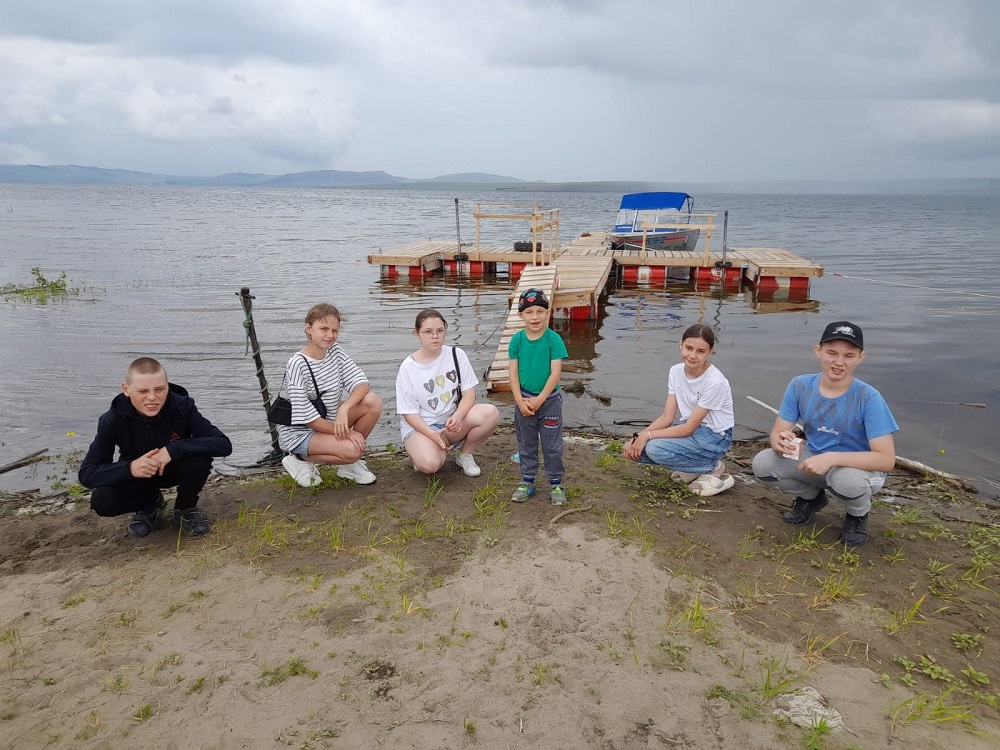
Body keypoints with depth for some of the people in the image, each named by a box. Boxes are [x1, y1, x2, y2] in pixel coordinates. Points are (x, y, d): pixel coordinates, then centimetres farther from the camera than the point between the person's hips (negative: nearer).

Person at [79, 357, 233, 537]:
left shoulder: (182, 407, -28)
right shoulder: (113, 420, -25)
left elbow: (223, 444, -34)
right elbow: (87, 474, -24)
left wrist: (173, 449, -43)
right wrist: (129, 468, -43)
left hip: (175, 468, -1)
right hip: (135, 476, 1)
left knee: (200, 458, -33)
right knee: (101, 501, -27)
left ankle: (186, 509, -2)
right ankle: (149, 504, 7)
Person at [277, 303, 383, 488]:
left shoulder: (335, 351, -3)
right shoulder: (297, 365, -23)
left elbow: (361, 383, -11)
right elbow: (306, 417, -22)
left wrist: (344, 409, -30)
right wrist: (346, 432, -22)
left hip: (330, 421, 7)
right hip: (299, 433, -7)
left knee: (373, 402, -15)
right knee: (351, 449, -30)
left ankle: (349, 463, 2)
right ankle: (300, 459, -2)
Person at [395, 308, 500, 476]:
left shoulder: (456, 355, -3)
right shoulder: (408, 367, -9)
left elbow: (469, 394, -5)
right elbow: (409, 412, -9)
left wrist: (457, 417, -26)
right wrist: (433, 435, -25)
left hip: (452, 420, 3)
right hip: (419, 425, -3)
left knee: (491, 414, -25)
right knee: (429, 464, -35)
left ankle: (465, 455, 1)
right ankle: (419, 450, 5)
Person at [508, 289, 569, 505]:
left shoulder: (554, 339, -11)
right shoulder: (517, 340, -4)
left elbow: (556, 373, -14)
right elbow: (513, 372, -3)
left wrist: (539, 399, -16)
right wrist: (520, 400, -12)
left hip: (549, 400, -2)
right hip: (523, 400, 3)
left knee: (552, 445, 6)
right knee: (526, 444, 14)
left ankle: (556, 483, 20)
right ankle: (527, 482, 27)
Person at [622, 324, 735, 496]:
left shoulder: (715, 382, -23)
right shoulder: (676, 371, -3)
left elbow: (689, 428, -22)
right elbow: (667, 417, -4)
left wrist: (647, 435, -26)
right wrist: (639, 435, -20)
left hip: (715, 436, -7)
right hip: (688, 427, 7)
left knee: (655, 448, -29)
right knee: (634, 447, -12)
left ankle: (713, 468, -6)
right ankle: (693, 467, 6)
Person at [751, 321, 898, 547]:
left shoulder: (869, 398, -24)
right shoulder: (800, 386, -14)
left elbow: (886, 459, -27)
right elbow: (777, 433, -9)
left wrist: (832, 458, -39)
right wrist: (781, 442, -35)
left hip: (858, 468, -4)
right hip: (814, 460, 4)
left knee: (847, 479, -38)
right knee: (762, 463, -19)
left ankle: (858, 514, 2)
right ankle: (811, 497, 13)